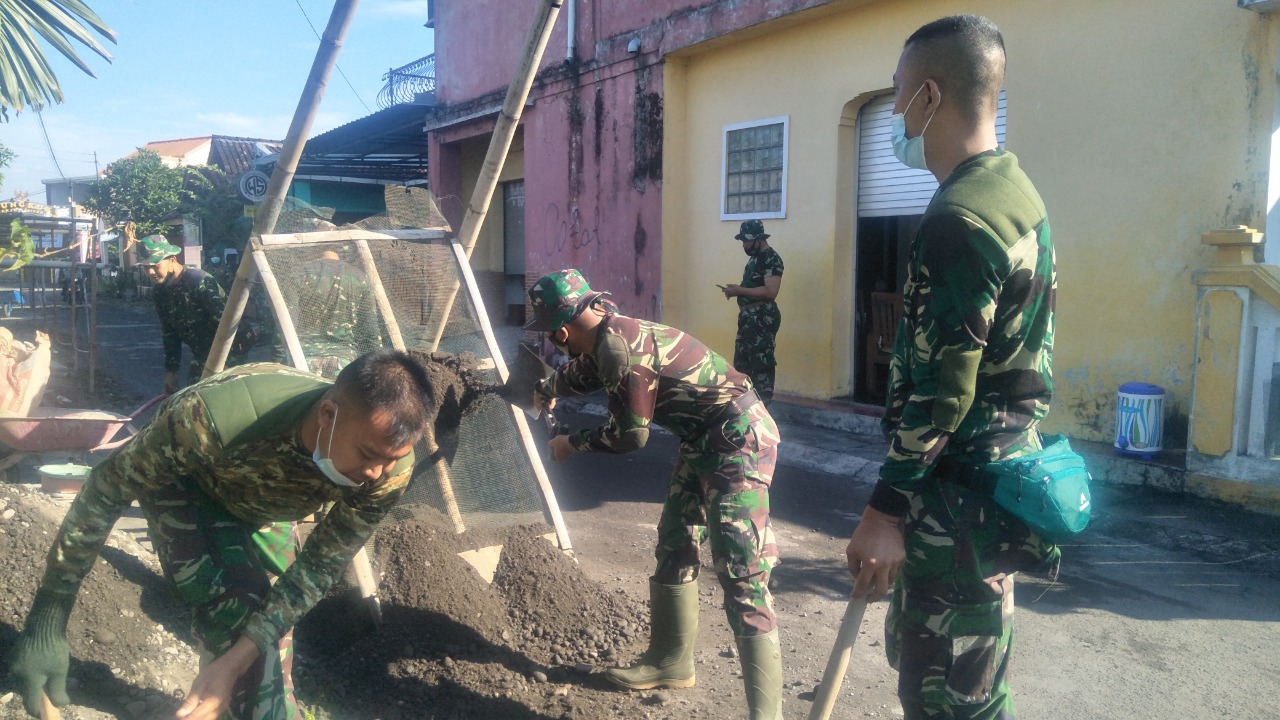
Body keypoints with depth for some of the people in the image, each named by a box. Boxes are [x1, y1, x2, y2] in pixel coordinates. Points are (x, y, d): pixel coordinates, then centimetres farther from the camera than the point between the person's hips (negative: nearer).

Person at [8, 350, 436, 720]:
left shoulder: (390, 470, -34)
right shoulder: (215, 416, -45)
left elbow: (318, 570, -23)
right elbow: (107, 490, -29)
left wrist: (233, 661, -32)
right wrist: (47, 622, -26)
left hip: (263, 504, 4)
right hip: (187, 484, -3)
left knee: (272, 617, 13)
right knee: (236, 612, -21)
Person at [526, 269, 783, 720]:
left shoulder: (620, 348, -22)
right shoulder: (607, 337, 8)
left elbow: (630, 436, -14)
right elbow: (577, 377, 32)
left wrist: (571, 445, 3)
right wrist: (541, 392, 53)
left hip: (738, 438, -10)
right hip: (704, 441, 10)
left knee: (740, 573, -14)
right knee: (674, 548, 18)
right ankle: (671, 661, 34)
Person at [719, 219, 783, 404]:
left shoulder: (771, 259, -13)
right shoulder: (755, 258, 18)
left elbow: (770, 291, -23)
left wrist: (739, 290, -18)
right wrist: (736, 289, 6)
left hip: (763, 318, -11)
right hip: (748, 317, 11)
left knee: (761, 364, -8)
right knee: (741, 362, 14)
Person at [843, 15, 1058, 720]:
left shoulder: (958, 221, -21)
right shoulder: (1015, 191, 12)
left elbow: (940, 391, -23)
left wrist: (886, 510, -17)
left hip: (960, 503, -10)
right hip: (1000, 472, 10)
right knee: (921, 659, 23)